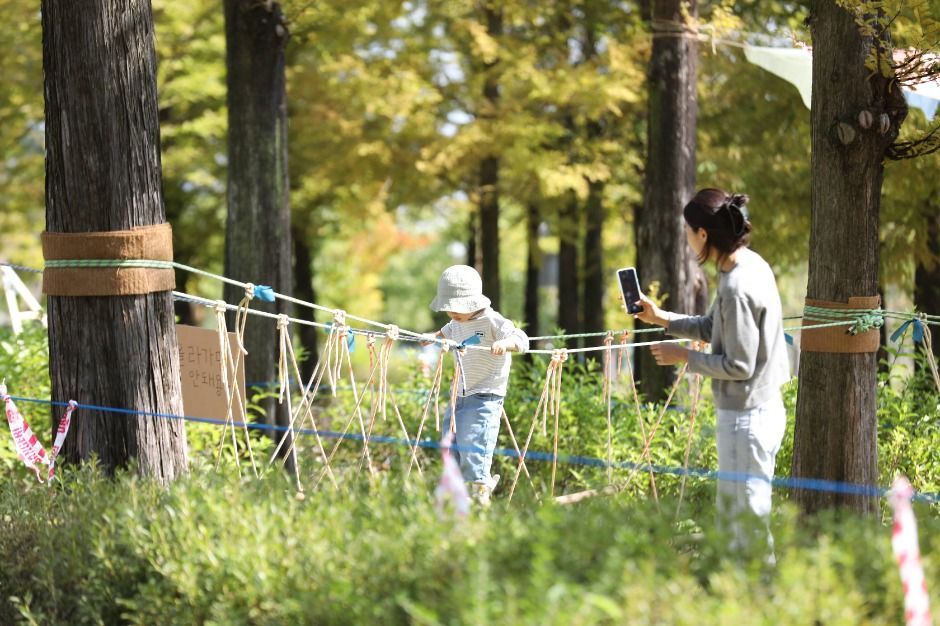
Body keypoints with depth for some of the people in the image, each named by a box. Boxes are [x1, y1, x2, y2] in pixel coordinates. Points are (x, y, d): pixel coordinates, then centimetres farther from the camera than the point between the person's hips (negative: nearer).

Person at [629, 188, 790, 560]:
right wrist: (660, 318, 15)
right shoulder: (750, 263, 6)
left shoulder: (737, 288, -23)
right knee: (729, 515, 19)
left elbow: (739, 365, -21)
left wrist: (684, 357, -10)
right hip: (761, 409, 10)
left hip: (747, 418, -10)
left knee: (748, 518, -3)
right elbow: (713, 328, 18)